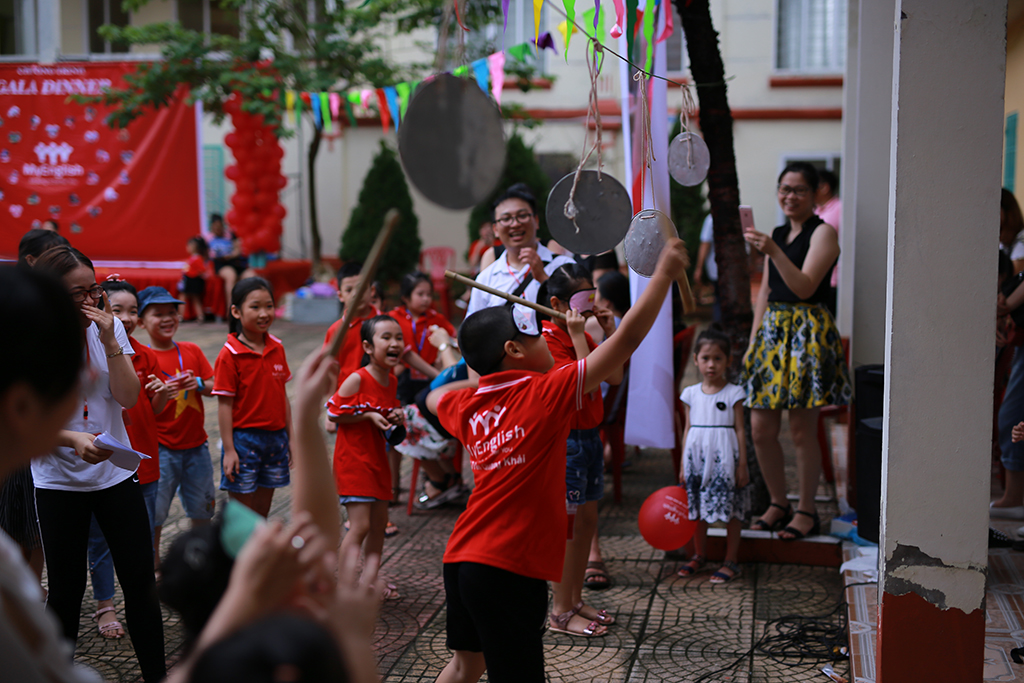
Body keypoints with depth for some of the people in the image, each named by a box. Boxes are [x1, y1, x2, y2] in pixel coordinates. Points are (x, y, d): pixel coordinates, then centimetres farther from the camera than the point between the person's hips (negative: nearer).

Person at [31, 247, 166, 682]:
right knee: (65, 589, 5)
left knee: (141, 579, 4)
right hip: (59, 481, -3)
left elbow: (128, 397, -7)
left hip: (116, 472, 3)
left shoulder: (109, 328, 0)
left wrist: (109, 341, -18)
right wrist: (74, 439, -26)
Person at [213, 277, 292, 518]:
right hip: (244, 438, -5)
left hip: (275, 438, 5)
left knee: (262, 512, 14)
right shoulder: (229, 355, -13)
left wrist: (291, 437, 10)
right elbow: (225, 405, -12)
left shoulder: (277, 348, 4)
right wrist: (229, 450, -14)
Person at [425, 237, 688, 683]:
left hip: (461, 560, 8)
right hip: (509, 572, -7)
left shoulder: (466, 404, 6)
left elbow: (434, 397, 33)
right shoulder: (545, 394, -11)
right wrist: (664, 273, -2)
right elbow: (626, 341, -10)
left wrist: (481, 375, 30)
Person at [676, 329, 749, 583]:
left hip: (724, 458, -3)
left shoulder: (733, 393, -3)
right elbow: (688, 429, 10)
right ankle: (699, 555, 27)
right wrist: (684, 466, 8)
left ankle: (731, 560, 12)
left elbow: (739, 430, -3)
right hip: (697, 458, 3)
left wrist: (742, 465, -6)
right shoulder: (690, 393, 6)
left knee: (731, 509, 2)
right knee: (696, 508, 10)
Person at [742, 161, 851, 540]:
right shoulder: (777, 234, 17)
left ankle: (806, 510, 13)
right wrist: (753, 339, 13)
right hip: (772, 331, 7)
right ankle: (778, 503, 21)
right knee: (761, 428, 5)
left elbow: (804, 287, -17)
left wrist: (773, 252, -27)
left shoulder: (823, 233, -5)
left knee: (802, 430, -1)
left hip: (808, 333, -7)